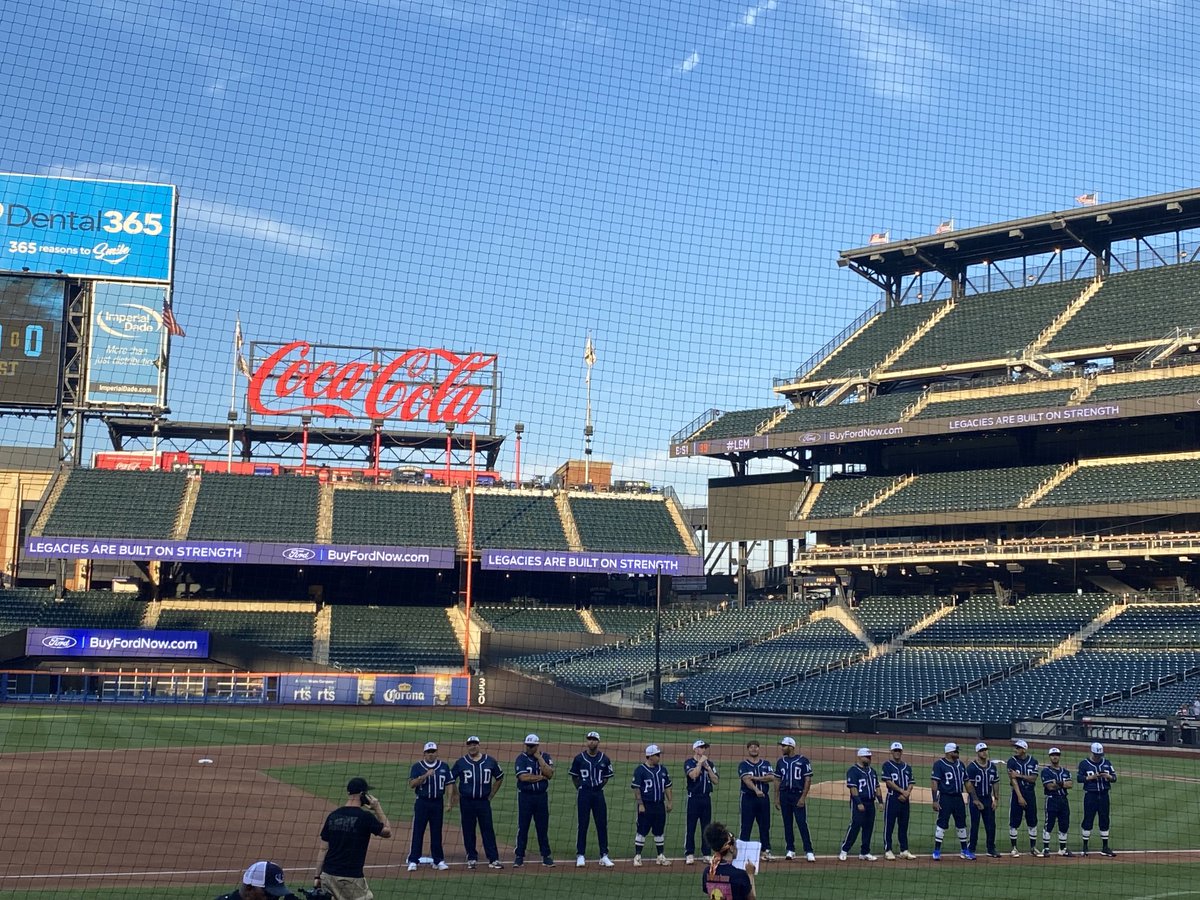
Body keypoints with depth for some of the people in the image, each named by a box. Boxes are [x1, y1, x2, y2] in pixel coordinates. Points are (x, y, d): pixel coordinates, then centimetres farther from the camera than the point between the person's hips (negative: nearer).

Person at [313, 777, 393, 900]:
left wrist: (317, 876, 11)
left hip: (327, 875, 6)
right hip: (350, 877, -6)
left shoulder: (333, 815, 6)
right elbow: (387, 832, 6)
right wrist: (378, 808, 9)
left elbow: (323, 849, 7)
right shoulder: (365, 816, -9)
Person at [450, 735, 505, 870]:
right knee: (468, 831, 5)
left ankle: (493, 860, -2)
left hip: (484, 801, 0)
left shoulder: (490, 761, 2)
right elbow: (451, 780, 7)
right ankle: (472, 858, 16)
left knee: (488, 830, -2)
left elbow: (499, 777, 15)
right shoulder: (460, 762, -1)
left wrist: (491, 795, 12)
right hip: (466, 802, 0)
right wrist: (455, 796, 4)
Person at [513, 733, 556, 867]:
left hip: (541, 796, 2)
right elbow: (523, 777, -16)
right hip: (525, 797, -2)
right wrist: (541, 777, -10)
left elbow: (549, 774, -11)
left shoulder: (545, 757, 5)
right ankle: (519, 856, 7)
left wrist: (539, 758, -12)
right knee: (522, 827, 1)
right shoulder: (521, 758, -2)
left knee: (543, 827, 6)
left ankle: (546, 856, 13)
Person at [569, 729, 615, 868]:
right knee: (583, 824, 0)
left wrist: (599, 786, 4)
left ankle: (604, 855, 8)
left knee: (602, 824, 2)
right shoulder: (579, 758, 0)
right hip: (583, 794, -2)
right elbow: (574, 776, 9)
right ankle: (580, 855, 6)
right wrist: (580, 788, 2)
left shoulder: (604, 759, 4)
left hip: (598, 793, 2)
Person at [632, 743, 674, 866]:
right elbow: (635, 788, -10)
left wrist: (669, 802, 9)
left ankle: (661, 856, 17)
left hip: (660, 805, 5)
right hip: (646, 805, -5)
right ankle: (637, 857, 5)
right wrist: (640, 804, -15)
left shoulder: (662, 769, 10)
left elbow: (667, 786, 15)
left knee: (660, 831, 10)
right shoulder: (640, 770, -8)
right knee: (642, 831, -2)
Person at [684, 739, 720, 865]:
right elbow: (693, 775, -22)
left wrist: (707, 767, -5)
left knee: (706, 827, 8)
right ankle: (689, 854, 1)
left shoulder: (709, 763, 12)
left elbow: (716, 781, 4)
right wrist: (700, 762, -13)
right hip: (693, 798, -5)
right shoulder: (689, 762, -3)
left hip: (706, 798, 5)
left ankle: (707, 854, 14)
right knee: (691, 827, -4)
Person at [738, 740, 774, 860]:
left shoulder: (766, 764, 11)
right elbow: (746, 780, -18)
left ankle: (766, 850, 15)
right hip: (748, 797, -3)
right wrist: (756, 790, -34)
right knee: (746, 826, -2)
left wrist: (755, 778, -14)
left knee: (765, 825, 7)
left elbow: (771, 777, -5)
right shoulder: (743, 765, -1)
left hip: (764, 797, 3)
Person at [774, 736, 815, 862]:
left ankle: (809, 851, -7)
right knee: (787, 824, 8)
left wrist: (803, 797, -14)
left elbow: (808, 780, -7)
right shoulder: (780, 761, 11)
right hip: (784, 795, 5)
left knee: (802, 823, -9)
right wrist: (777, 798, 10)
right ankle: (790, 850, 16)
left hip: (798, 795, -5)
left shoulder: (803, 760, -5)